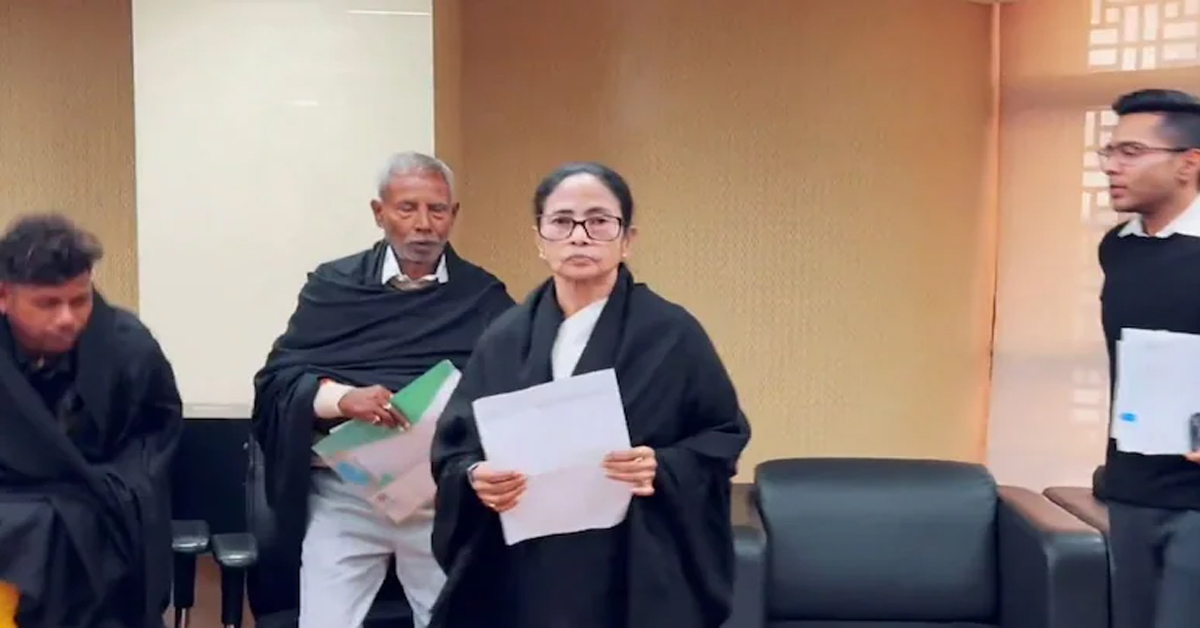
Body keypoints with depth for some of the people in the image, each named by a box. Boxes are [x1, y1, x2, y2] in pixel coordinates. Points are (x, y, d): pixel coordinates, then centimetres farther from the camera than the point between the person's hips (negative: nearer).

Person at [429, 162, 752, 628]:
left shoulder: (672, 334, -4)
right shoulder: (504, 339, 5)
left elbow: (726, 433, 0)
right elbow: (451, 447, 8)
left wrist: (664, 468, -18)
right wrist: (474, 477, -14)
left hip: (636, 576, -2)